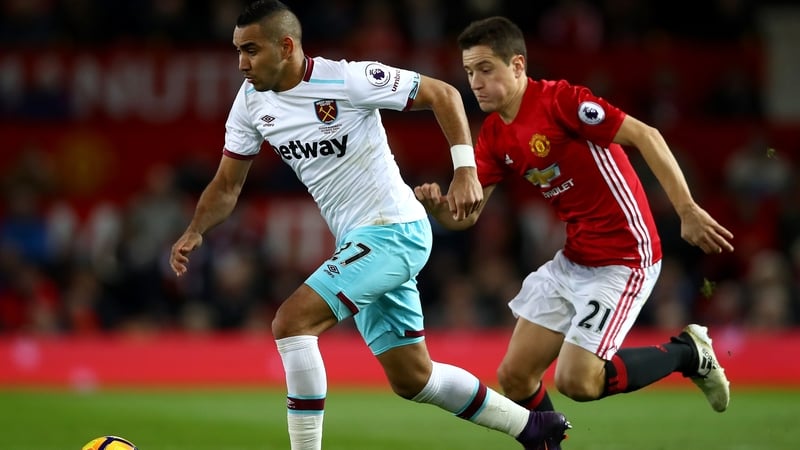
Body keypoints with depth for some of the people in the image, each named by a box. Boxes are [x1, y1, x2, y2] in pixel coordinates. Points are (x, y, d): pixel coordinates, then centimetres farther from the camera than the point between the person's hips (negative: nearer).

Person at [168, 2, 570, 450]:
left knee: (291, 322, -22)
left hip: (395, 232, -8)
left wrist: (466, 169, -20)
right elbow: (227, 186, 8)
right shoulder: (252, 101, 2)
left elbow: (443, 93, -11)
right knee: (411, 379, 14)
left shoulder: (346, 79, -18)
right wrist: (195, 232, -9)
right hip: (359, 243, 8)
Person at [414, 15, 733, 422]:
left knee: (576, 381, -14)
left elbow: (645, 136, -21)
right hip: (572, 261, 8)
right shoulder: (494, 135, 6)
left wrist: (688, 212, -27)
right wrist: (436, 206, -19)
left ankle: (687, 352, 7)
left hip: (622, 260, -8)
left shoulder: (559, 99, -18)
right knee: (514, 375, 2)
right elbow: (466, 214, 5)